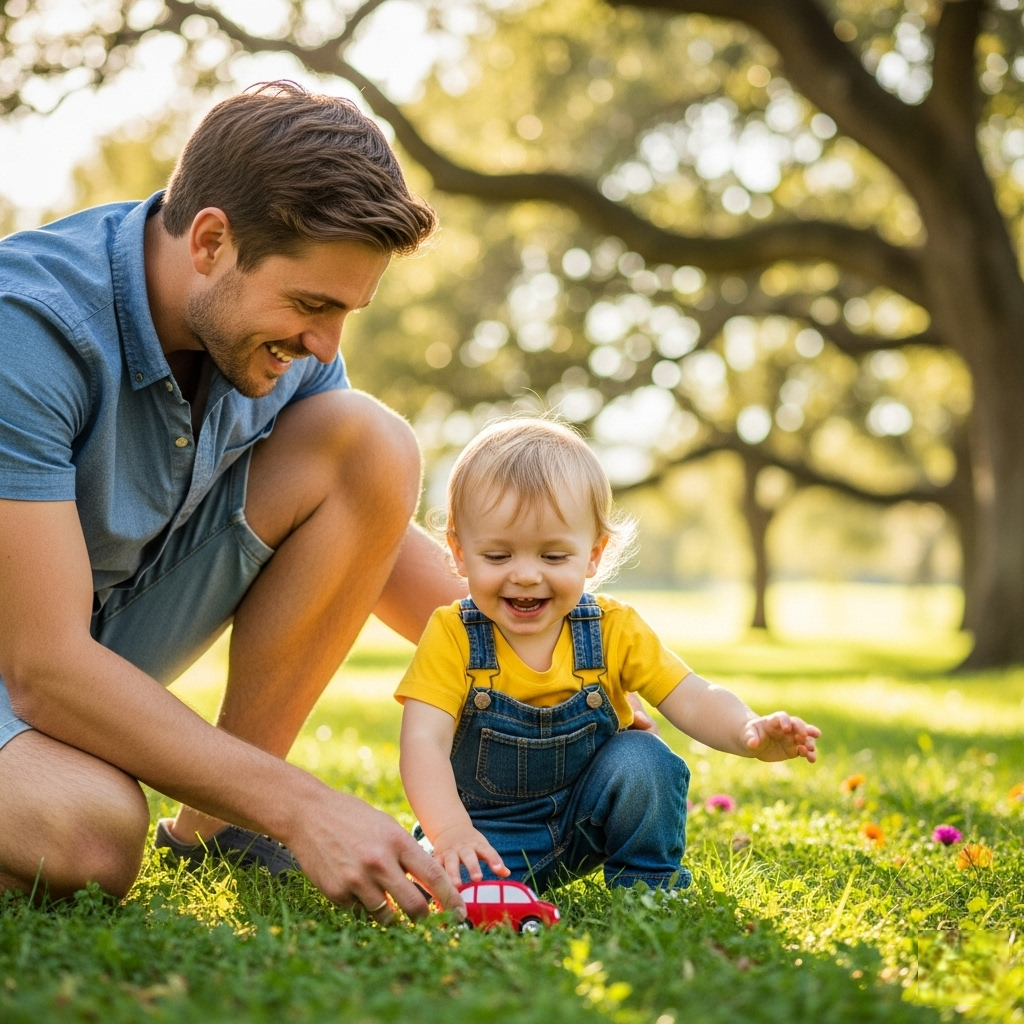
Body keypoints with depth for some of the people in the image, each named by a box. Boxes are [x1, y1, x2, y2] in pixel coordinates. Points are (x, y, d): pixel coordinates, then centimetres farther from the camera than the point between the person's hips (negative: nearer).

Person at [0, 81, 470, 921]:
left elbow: (372, 540, 4)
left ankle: (217, 822, -7)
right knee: (90, 836, -39)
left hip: (122, 617, 7)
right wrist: (302, 808, -36)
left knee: (374, 444, -13)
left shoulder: (279, 324, -9)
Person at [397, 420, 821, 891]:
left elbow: (692, 700, -14)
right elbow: (424, 741, -27)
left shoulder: (614, 631, -11)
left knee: (642, 759, -24)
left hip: (588, 815, 3)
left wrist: (750, 732, -37)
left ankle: (649, 883, -1)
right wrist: (451, 830, -45)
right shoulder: (452, 637, -18)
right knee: (451, 882, -31)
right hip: (488, 825, -2)